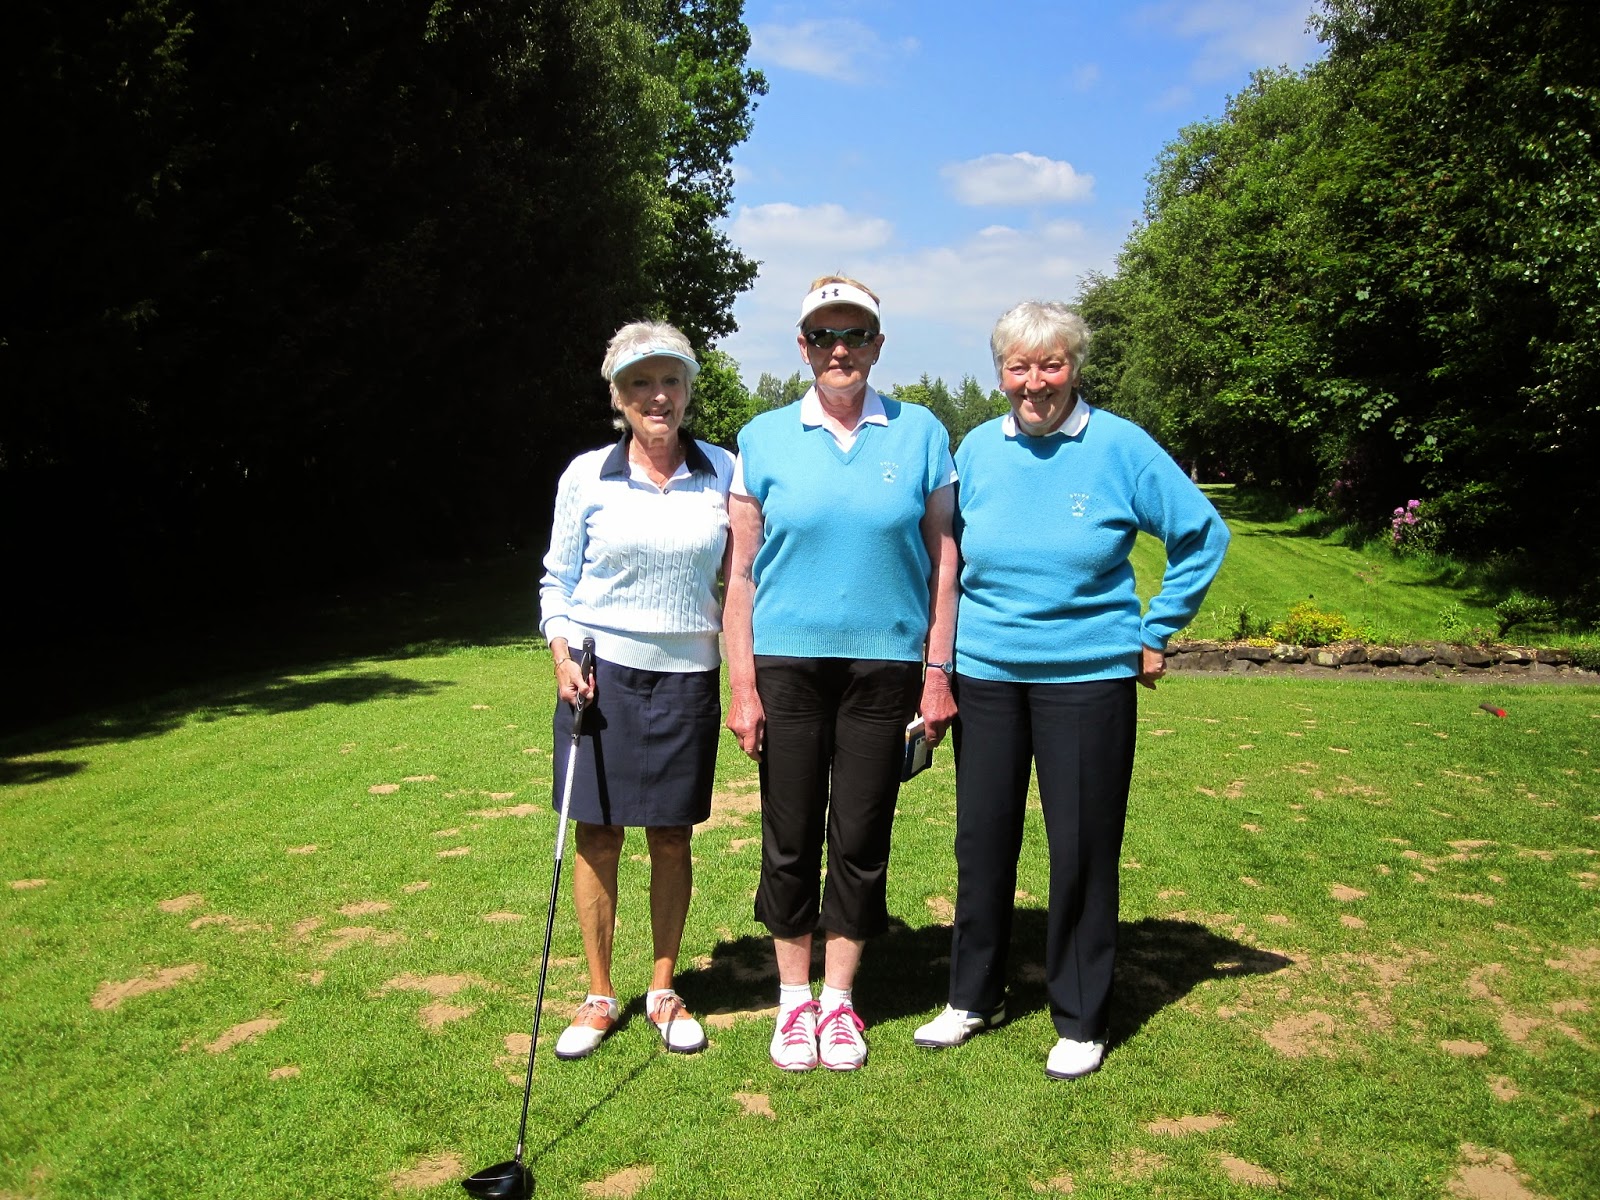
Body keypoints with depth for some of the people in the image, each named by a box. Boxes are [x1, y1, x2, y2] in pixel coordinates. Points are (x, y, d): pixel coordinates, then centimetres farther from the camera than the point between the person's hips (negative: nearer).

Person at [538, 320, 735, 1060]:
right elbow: (558, 578, 7)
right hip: (602, 673, 0)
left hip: (688, 676, 1)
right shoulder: (586, 476, 0)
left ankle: (664, 992, 26)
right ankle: (598, 998, 21)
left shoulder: (722, 472, 2)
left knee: (672, 837, 8)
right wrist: (563, 654, -6)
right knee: (597, 836, 4)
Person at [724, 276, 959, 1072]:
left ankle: (839, 999, 25)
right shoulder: (764, 439, 2)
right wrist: (741, 685, -3)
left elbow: (943, 561, 5)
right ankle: (794, 999, 26)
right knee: (790, 838, 7)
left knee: (861, 840, 7)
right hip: (788, 663, 0)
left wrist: (938, 674, 0)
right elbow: (740, 572, 2)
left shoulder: (921, 435, 3)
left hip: (884, 664, 0)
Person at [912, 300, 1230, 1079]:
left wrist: (1155, 634, 0)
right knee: (981, 839, 10)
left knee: (1082, 848, 3)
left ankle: (1080, 1021, 20)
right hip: (985, 673, 3)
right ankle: (973, 996, 29)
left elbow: (1203, 535, 0)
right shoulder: (977, 449, 4)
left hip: (1088, 677, -3)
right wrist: (951, 635, 13)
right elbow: (948, 552, 19)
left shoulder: (1119, 446, -6)